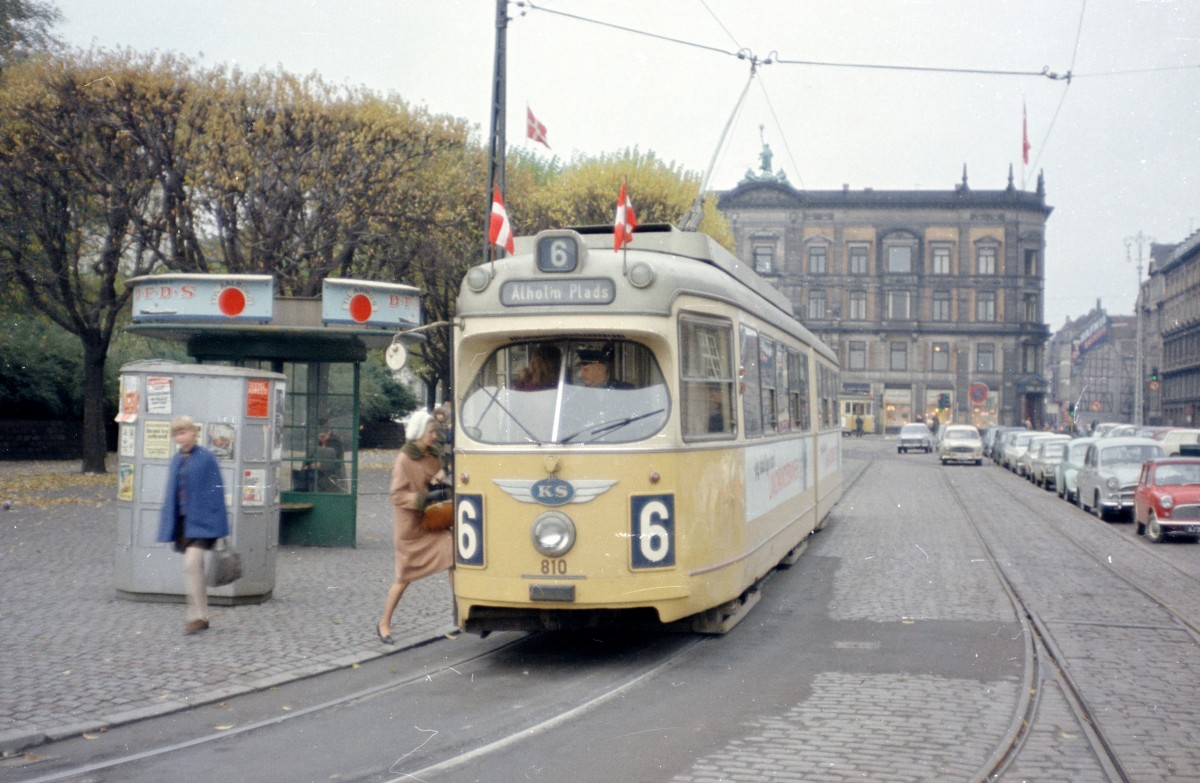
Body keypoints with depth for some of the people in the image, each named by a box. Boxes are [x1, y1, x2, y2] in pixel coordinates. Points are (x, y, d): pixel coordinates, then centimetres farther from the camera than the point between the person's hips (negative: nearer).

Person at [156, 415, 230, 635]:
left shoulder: (206, 458, -8)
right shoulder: (176, 460, 11)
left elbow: (215, 491, -9)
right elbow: (171, 493, 17)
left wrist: (217, 525, -12)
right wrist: (168, 524, 14)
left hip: (201, 520, -7)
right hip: (183, 520, 7)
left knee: (191, 563, -19)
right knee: (194, 567, 11)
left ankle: (197, 615, -14)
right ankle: (201, 616, 19)